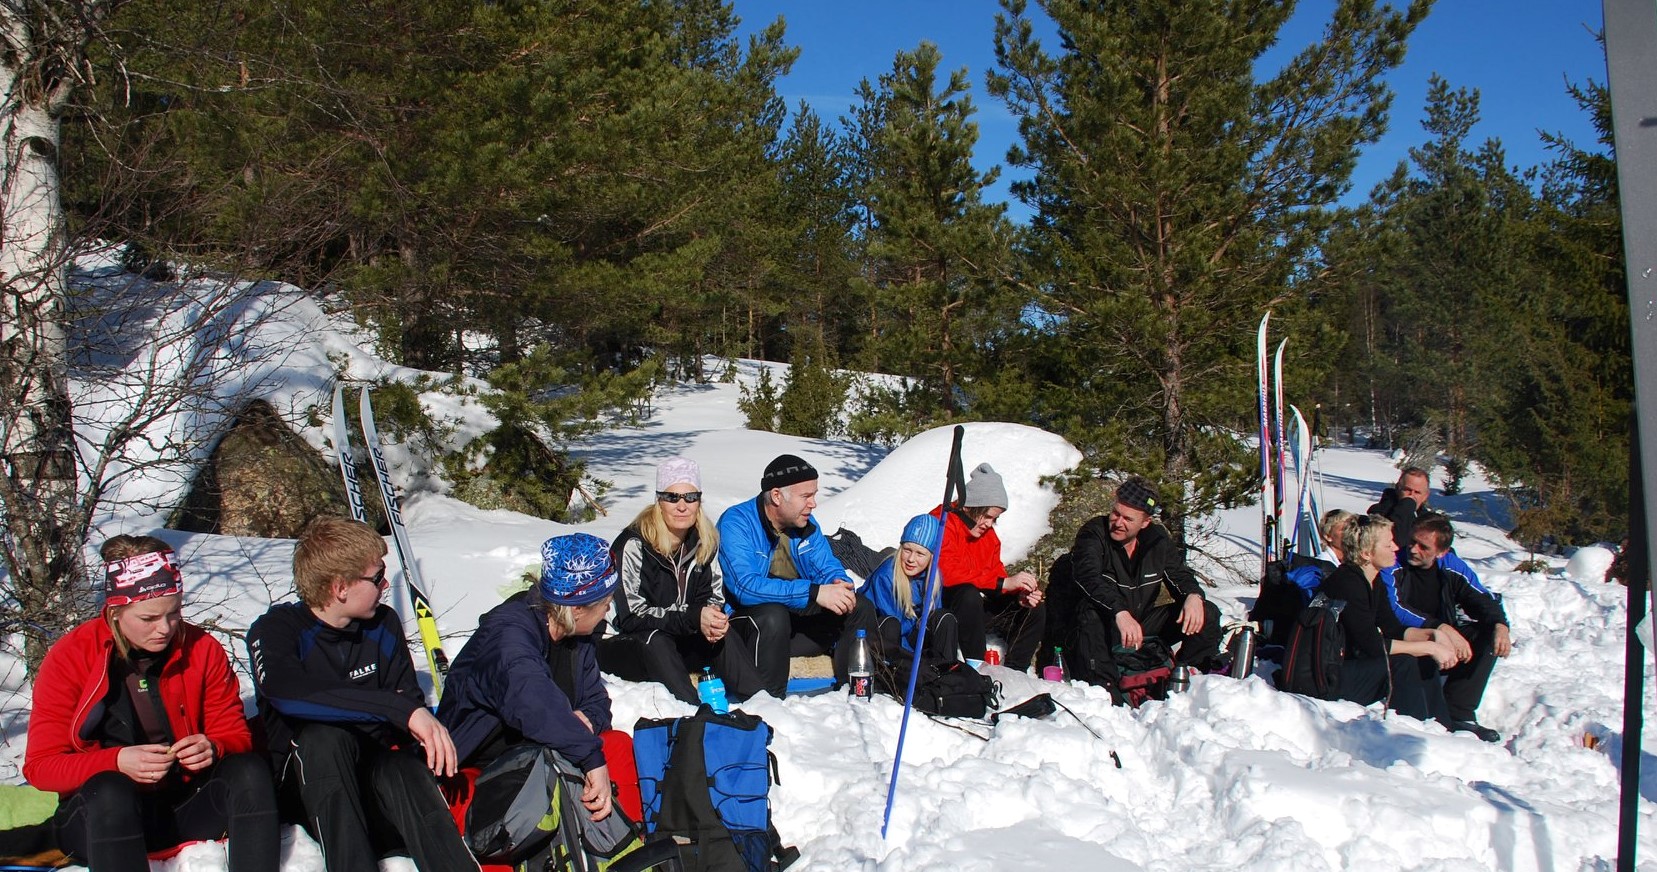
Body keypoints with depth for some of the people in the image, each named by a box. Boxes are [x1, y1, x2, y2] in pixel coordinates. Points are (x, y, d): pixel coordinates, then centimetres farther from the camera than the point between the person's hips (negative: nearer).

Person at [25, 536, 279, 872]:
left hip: (184, 805, 2)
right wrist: (117, 762, -27)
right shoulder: (70, 658, -8)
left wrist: (213, 749, -21)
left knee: (250, 770, -25)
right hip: (102, 817, -2)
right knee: (110, 791, -36)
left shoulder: (202, 649, -2)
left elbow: (236, 736, 4)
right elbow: (41, 766, -8)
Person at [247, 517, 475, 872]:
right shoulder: (275, 631, -9)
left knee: (403, 771, -32)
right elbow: (290, 695, -30)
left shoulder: (384, 624, 6)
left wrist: (425, 726, -18)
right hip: (307, 785, -2)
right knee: (324, 736, -34)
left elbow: (412, 699, 8)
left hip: (377, 774, 2)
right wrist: (401, 710, -37)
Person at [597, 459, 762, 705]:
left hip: (674, 641, 6)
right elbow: (631, 617, -22)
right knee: (656, 642, -34)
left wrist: (714, 618, -19)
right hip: (621, 644, -6)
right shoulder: (634, 545, -20)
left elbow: (713, 596, 6)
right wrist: (694, 619, -29)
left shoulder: (704, 541, -1)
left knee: (722, 636, -18)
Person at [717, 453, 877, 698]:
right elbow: (745, 587, -32)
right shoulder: (736, 523, -19)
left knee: (861, 607, -5)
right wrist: (814, 592, -38)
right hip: (746, 621, -7)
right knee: (773, 614, -37)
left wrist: (841, 587, -21)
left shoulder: (805, 523, 3)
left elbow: (829, 568, 6)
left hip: (796, 619, 7)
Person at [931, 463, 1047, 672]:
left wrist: (1019, 595, -14)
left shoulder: (988, 534, 10)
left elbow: (996, 574, 9)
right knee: (969, 594, -38)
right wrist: (1004, 583, -29)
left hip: (973, 608, 9)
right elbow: (948, 574, -30)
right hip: (939, 606, -8)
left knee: (1035, 609, 0)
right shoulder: (942, 524, -18)